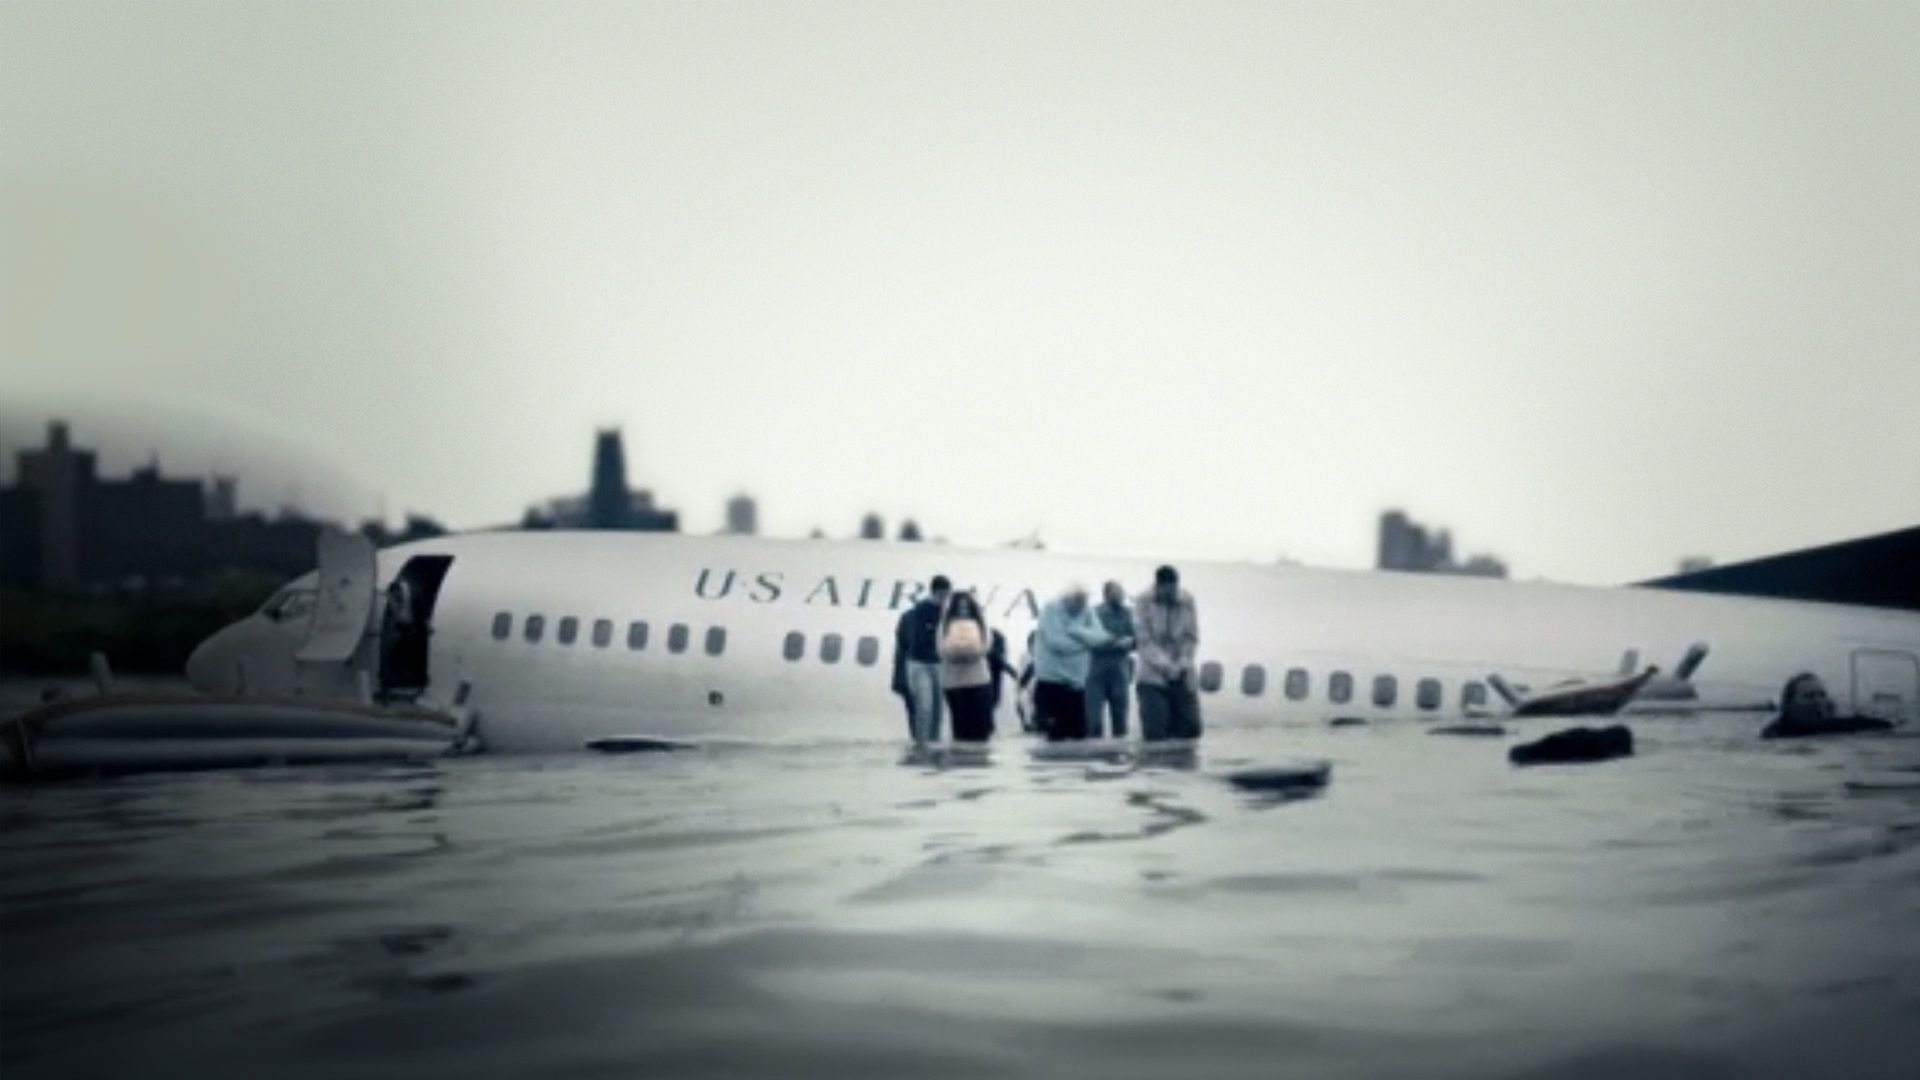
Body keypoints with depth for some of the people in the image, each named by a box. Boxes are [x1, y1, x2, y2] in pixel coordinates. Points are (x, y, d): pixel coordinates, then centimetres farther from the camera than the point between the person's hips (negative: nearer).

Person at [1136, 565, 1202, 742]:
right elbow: (1144, 639, -11)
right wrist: (1165, 665, -19)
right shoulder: (1144, 602, -7)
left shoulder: (1187, 601, 1)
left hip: (1182, 676, 3)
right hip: (1153, 677, -3)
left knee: (1190, 728, 1)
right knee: (1155, 732, -9)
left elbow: (1192, 637, 3)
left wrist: (1182, 665, -10)